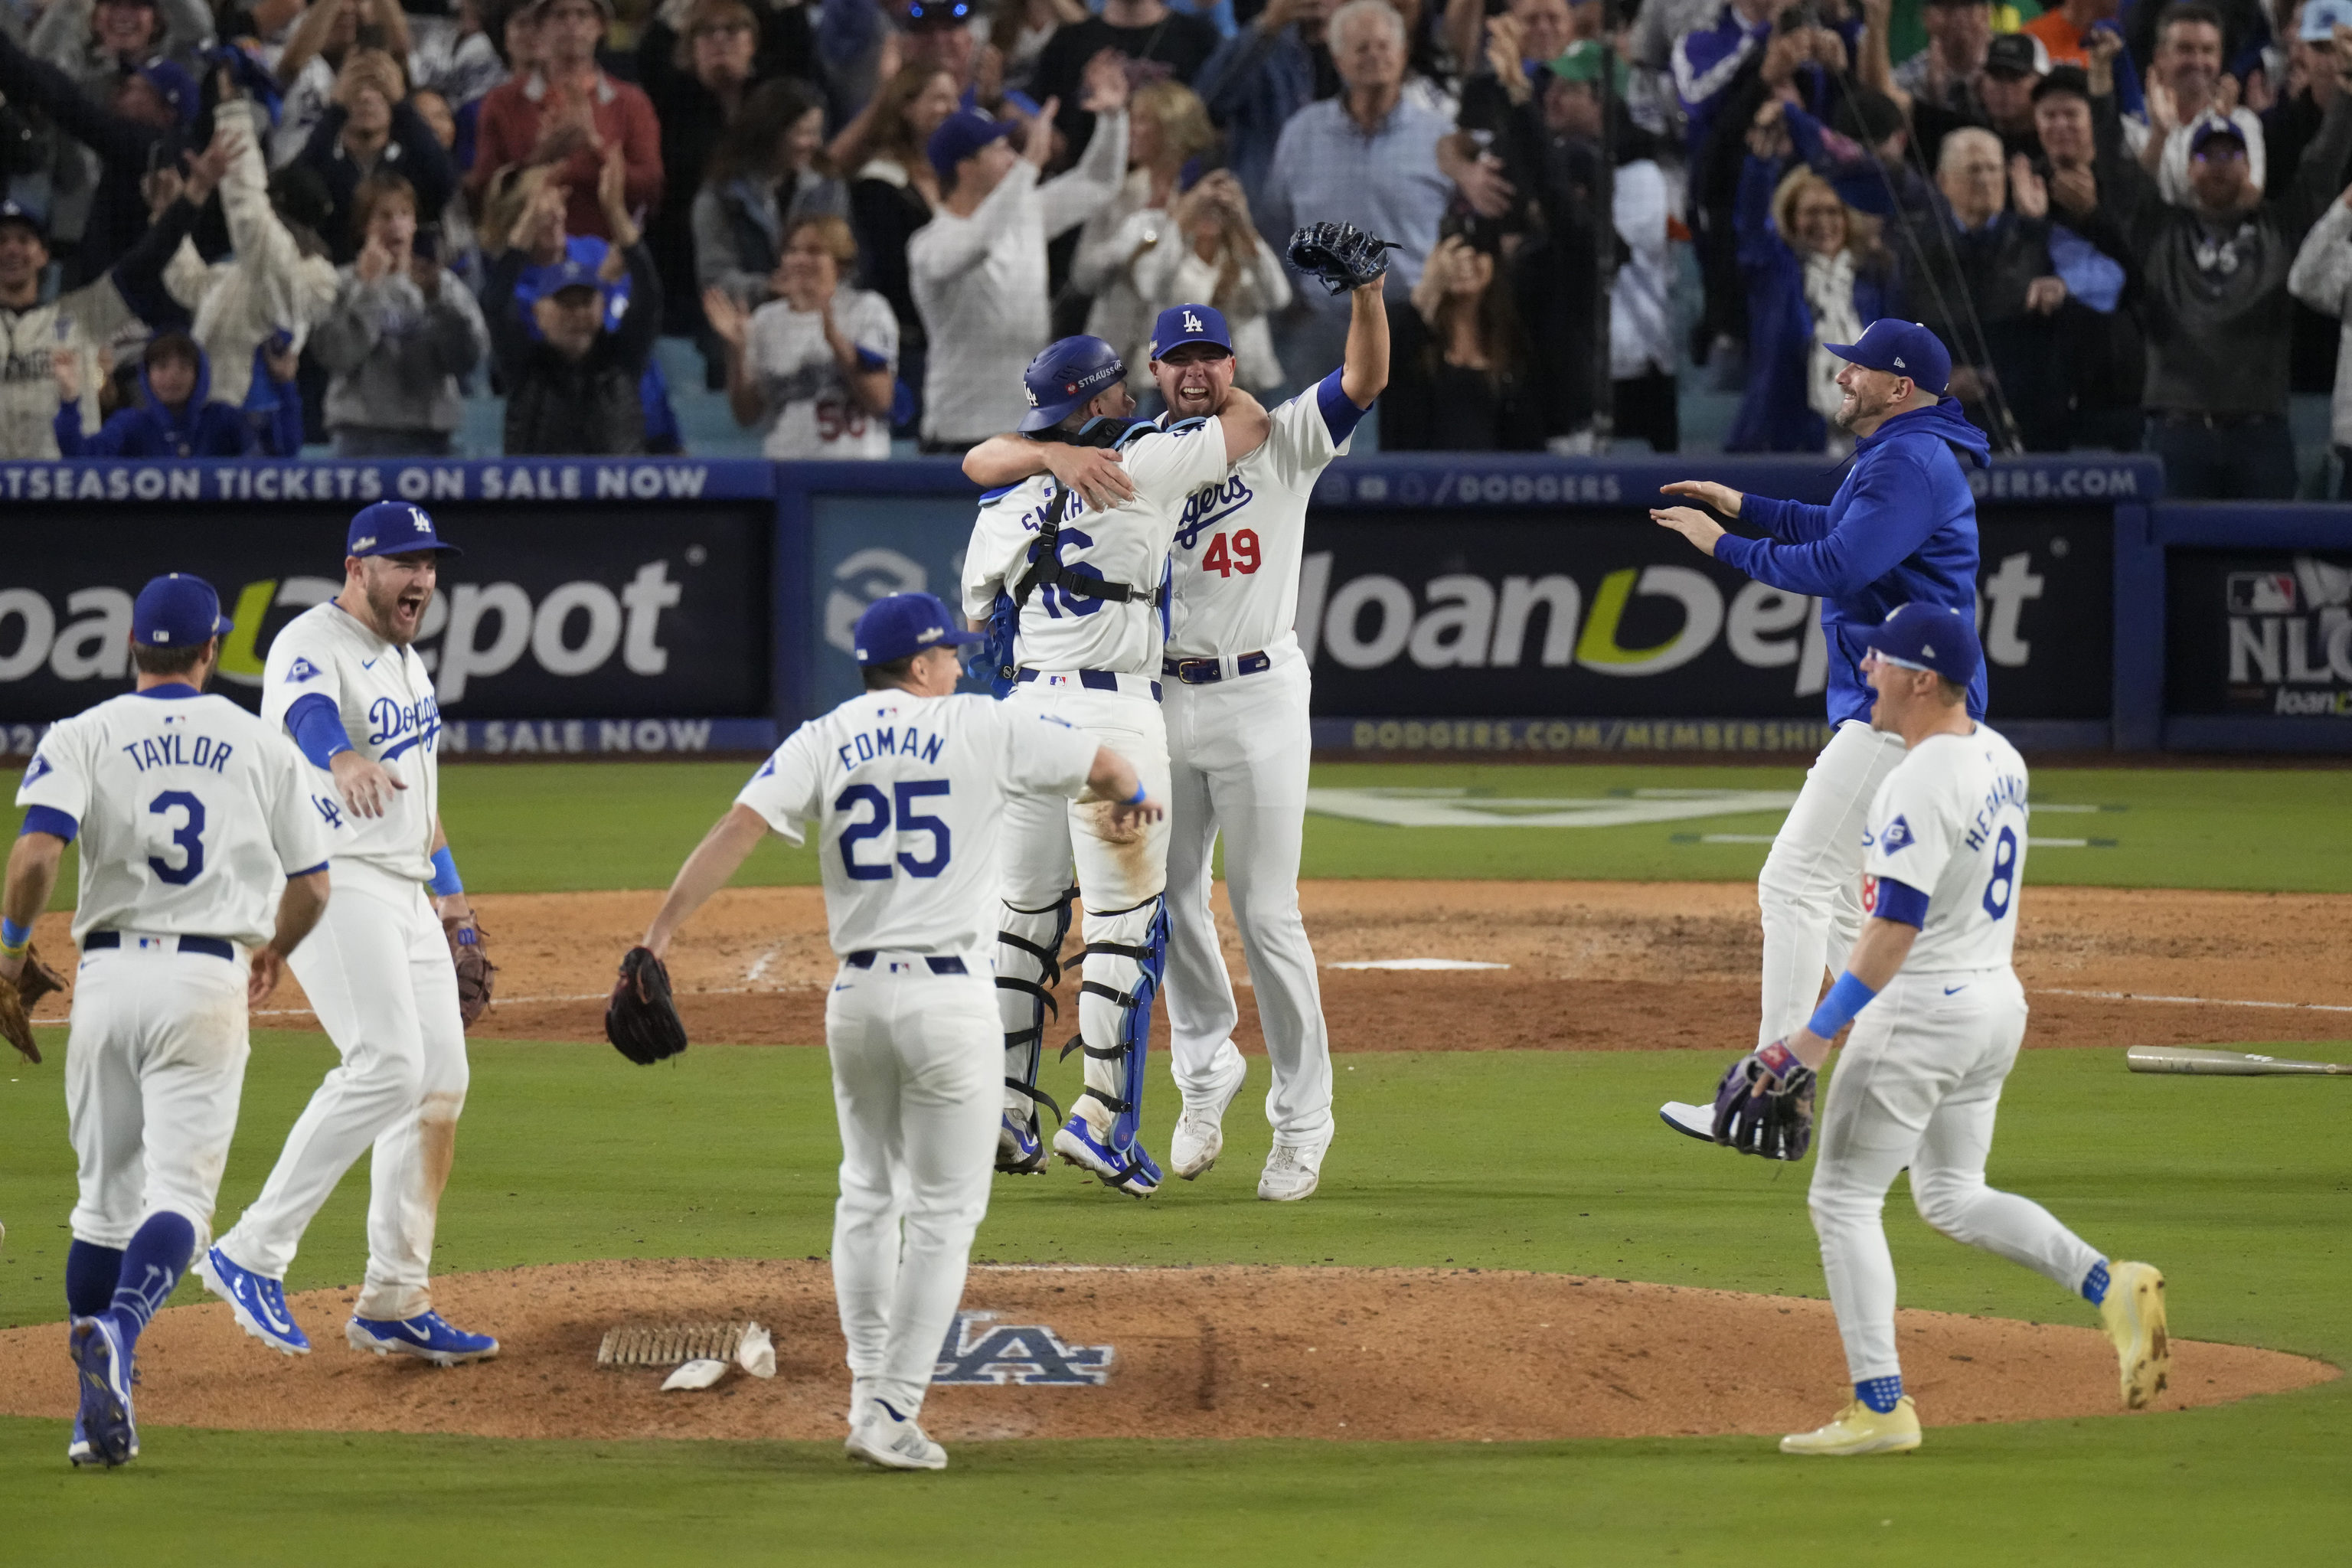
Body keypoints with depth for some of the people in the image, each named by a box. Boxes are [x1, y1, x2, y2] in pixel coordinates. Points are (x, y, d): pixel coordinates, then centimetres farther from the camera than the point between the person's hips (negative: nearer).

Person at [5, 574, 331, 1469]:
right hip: (212, 980, -1)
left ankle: (98, 1414, 10)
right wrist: (274, 952, 33)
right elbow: (311, 885, 13)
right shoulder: (262, 746, 8)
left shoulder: (84, 736, 2)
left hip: (109, 972, 1)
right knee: (180, 1192, -6)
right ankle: (118, 1330, -35)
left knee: (106, 1197, 12)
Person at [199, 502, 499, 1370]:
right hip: (329, 885, -9)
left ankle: (394, 1304, 12)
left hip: (404, 894, 9)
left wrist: (448, 888, 27)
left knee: (440, 1081, 6)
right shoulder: (313, 646, -12)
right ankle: (252, 1253, -20)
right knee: (386, 1064, -23)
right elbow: (310, 713, -35)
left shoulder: (407, 662, 18)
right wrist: (349, 761, -57)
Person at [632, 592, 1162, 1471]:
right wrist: (1129, 799, 34)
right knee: (943, 1211, 2)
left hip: (855, 994, 4)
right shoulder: (984, 730, -1)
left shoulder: (822, 743, 5)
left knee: (869, 1194, 21)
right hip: (950, 995, -4)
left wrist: (659, 935, -12)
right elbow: (1107, 767, 9)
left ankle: (869, 1391, 19)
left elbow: (738, 828, -8)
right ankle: (892, 1415, -5)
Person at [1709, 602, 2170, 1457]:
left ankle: (1880, 1407, -2)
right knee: (1952, 1197, 21)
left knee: (1842, 1197, 1)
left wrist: (1815, 1036, -26)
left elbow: (1896, 929, -26)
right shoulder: (1999, 758, 7)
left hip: (1923, 1006, -9)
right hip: (1998, 1000, 9)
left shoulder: (1921, 783, -22)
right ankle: (2110, 1284, 3)